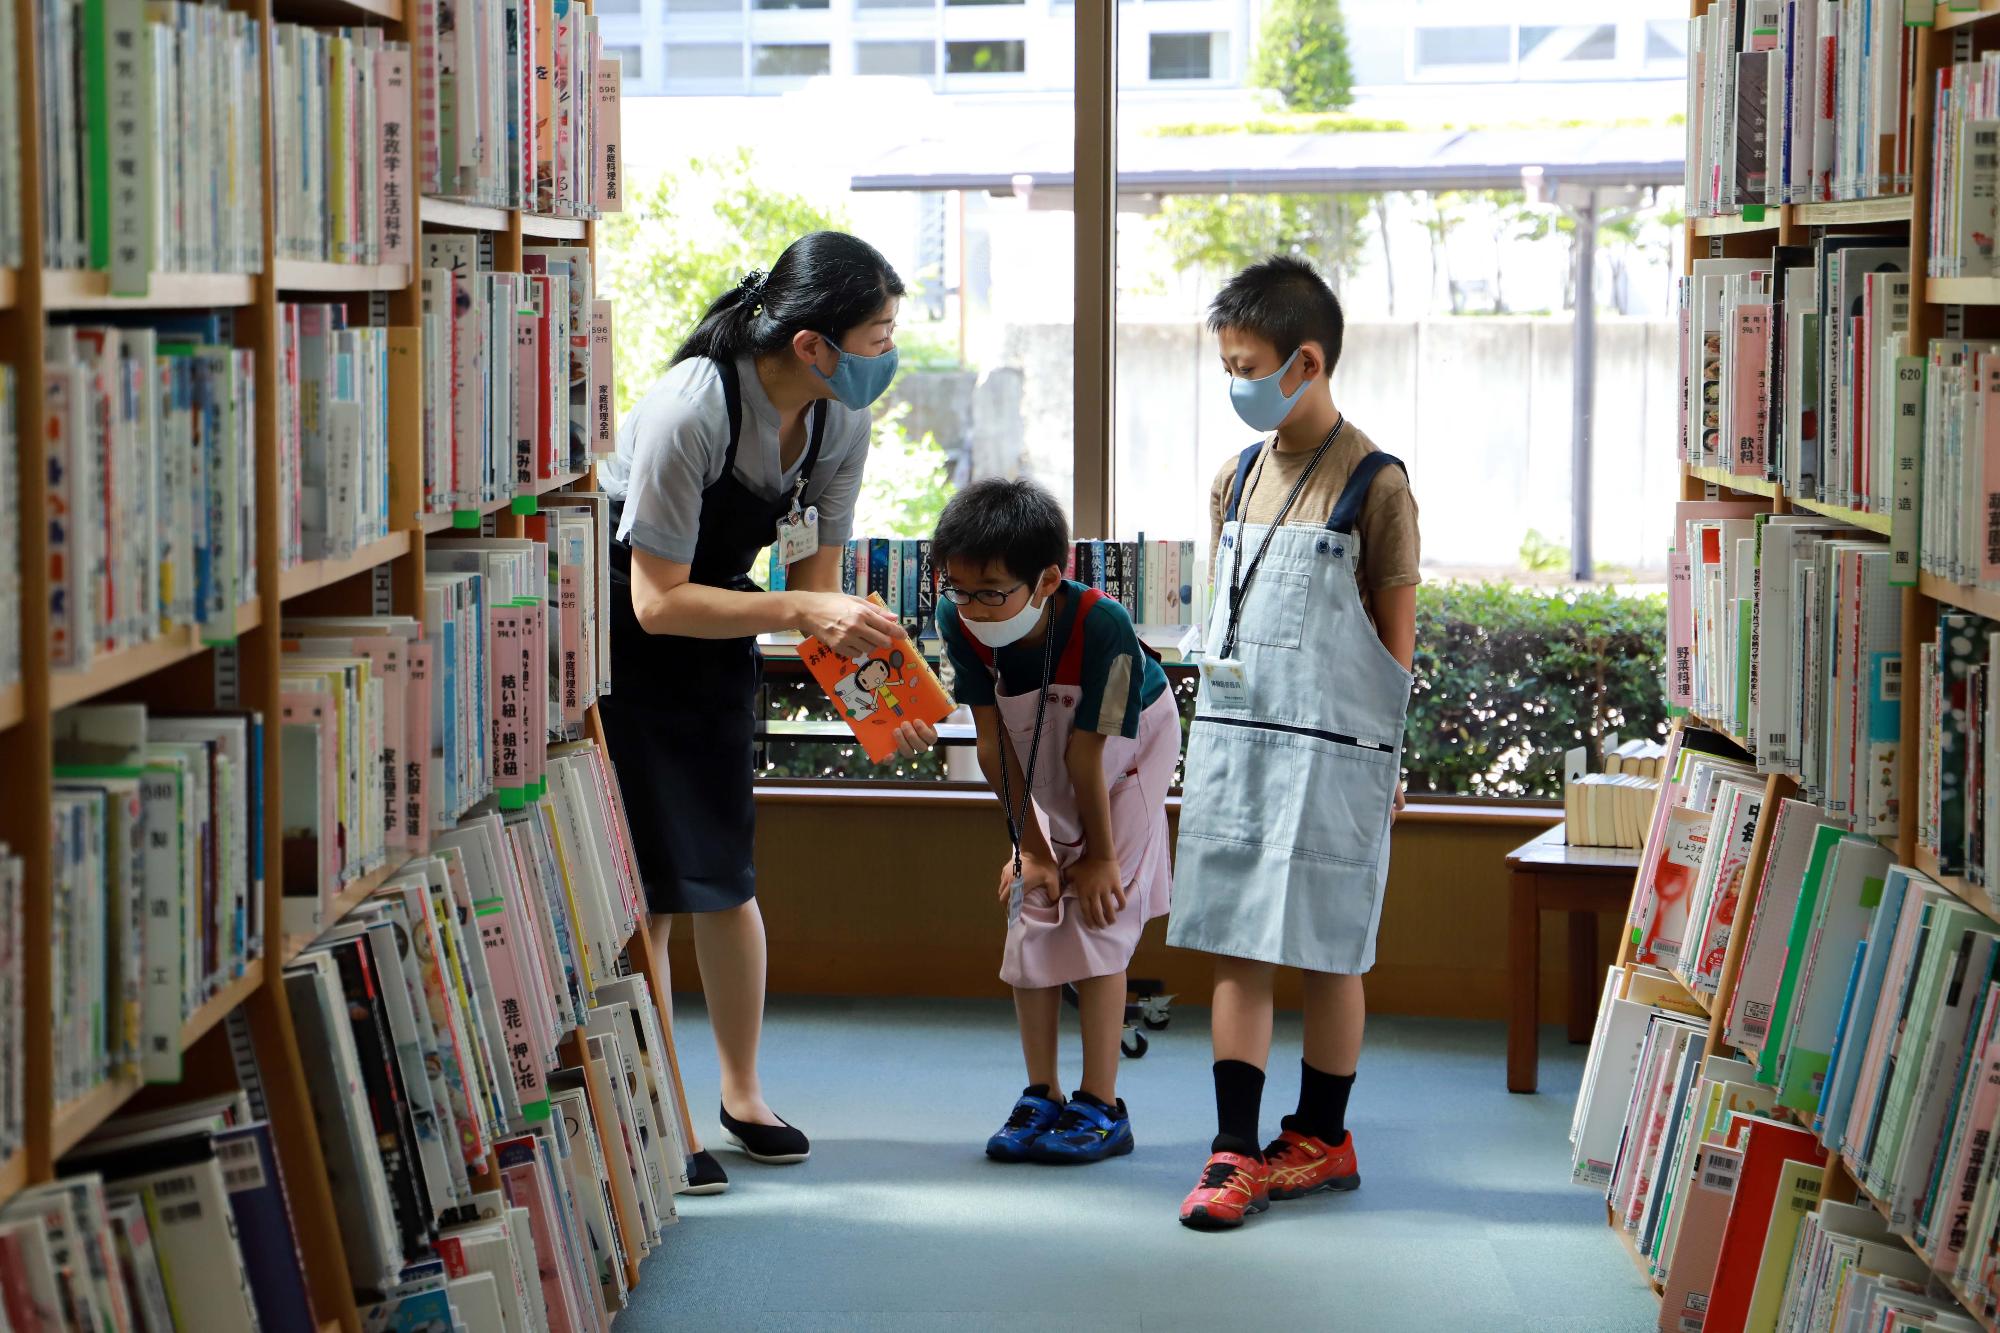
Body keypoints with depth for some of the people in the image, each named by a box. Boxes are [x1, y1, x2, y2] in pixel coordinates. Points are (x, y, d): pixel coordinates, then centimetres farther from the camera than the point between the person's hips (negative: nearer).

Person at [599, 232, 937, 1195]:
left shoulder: (840, 421, -9)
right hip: (621, 638, -6)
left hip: (715, 645, 6)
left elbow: (820, 582, -2)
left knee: (722, 872, 8)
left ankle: (742, 1097, 21)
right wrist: (802, 613, -33)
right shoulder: (691, 409, -31)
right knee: (644, 883, -7)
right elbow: (659, 601, -27)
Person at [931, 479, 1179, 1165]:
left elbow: (1086, 754, -29)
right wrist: (1031, 846, -11)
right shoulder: (961, 623, -26)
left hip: (1128, 755, -4)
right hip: (1043, 772, 5)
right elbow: (994, 744, -16)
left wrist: (1100, 853, -19)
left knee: (1098, 920, -10)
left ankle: (1101, 1107, -3)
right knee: (1032, 914, 1)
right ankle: (1042, 1096, 13)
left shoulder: (1101, 626, -40)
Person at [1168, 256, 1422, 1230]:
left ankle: (1320, 1138, 17)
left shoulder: (1373, 484, -6)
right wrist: (1220, 727, 14)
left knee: (1327, 951, 4)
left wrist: (1382, 748, -2)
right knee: (1237, 948, 3)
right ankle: (1235, 1149, 6)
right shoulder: (1237, 478, 11)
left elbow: (1396, 628, -3)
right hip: (1231, 741, 5)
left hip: (1330, 751, -5)